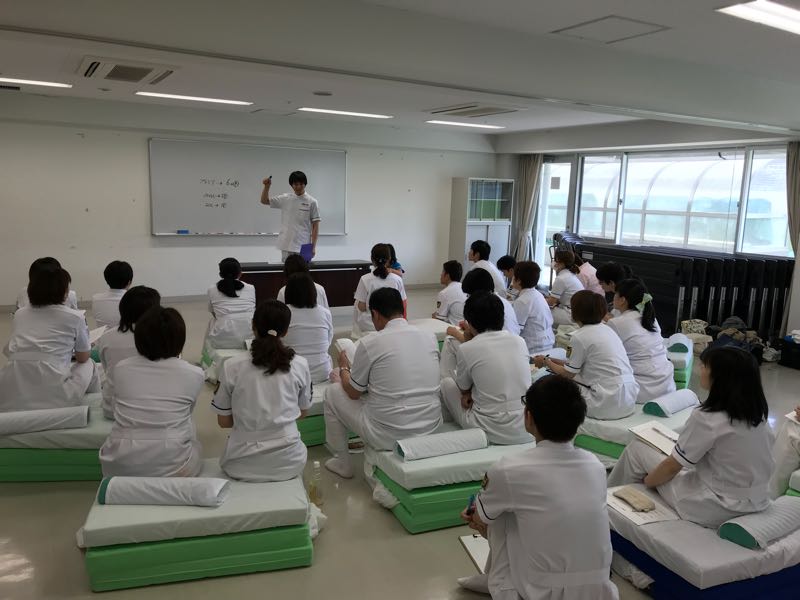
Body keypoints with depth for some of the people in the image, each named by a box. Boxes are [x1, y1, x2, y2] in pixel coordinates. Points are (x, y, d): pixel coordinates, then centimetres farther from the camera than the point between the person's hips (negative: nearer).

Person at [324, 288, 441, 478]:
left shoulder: (370, 343, -14)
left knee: (332, 392, 17)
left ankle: (342, 462, 28)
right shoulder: (430, 337, 1)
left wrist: (344, 368, 21)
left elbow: (353, 393, 0)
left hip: (389, 437, -5)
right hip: (431, 428, 6)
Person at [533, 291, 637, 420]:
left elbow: (568, 373, 0)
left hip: (610, 403, -8)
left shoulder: (580, 337, -13)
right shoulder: (606, 329, 12)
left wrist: (546, 362, 15)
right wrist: (550, 360, 23)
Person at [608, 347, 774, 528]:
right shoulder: (757, 413, -3)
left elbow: (672, 467, -14)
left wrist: (646, 481, 4)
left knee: (636, 449, 7)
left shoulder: (707, 417, -24)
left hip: (714, 511, -7)